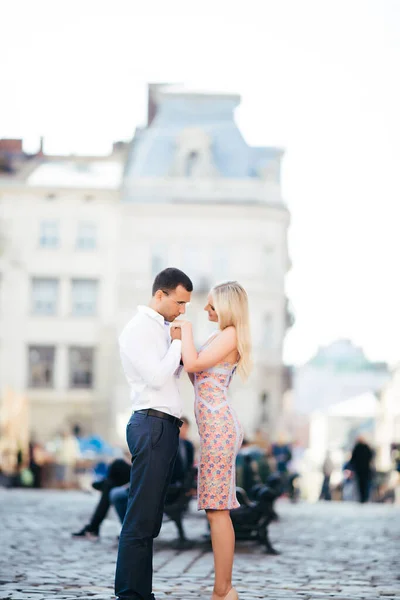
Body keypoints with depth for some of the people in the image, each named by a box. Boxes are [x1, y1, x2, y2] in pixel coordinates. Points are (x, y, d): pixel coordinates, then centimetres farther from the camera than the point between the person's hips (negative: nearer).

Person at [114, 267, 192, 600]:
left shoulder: (163, 328, 20)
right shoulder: (138, 328, -8)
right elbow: (157, 377, -16)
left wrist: (181, 347, 4)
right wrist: (178, 342, -6)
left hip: (166, 427, 10)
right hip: (152, 425, -10)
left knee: (150, 520, 8)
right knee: (141, 518, -10)